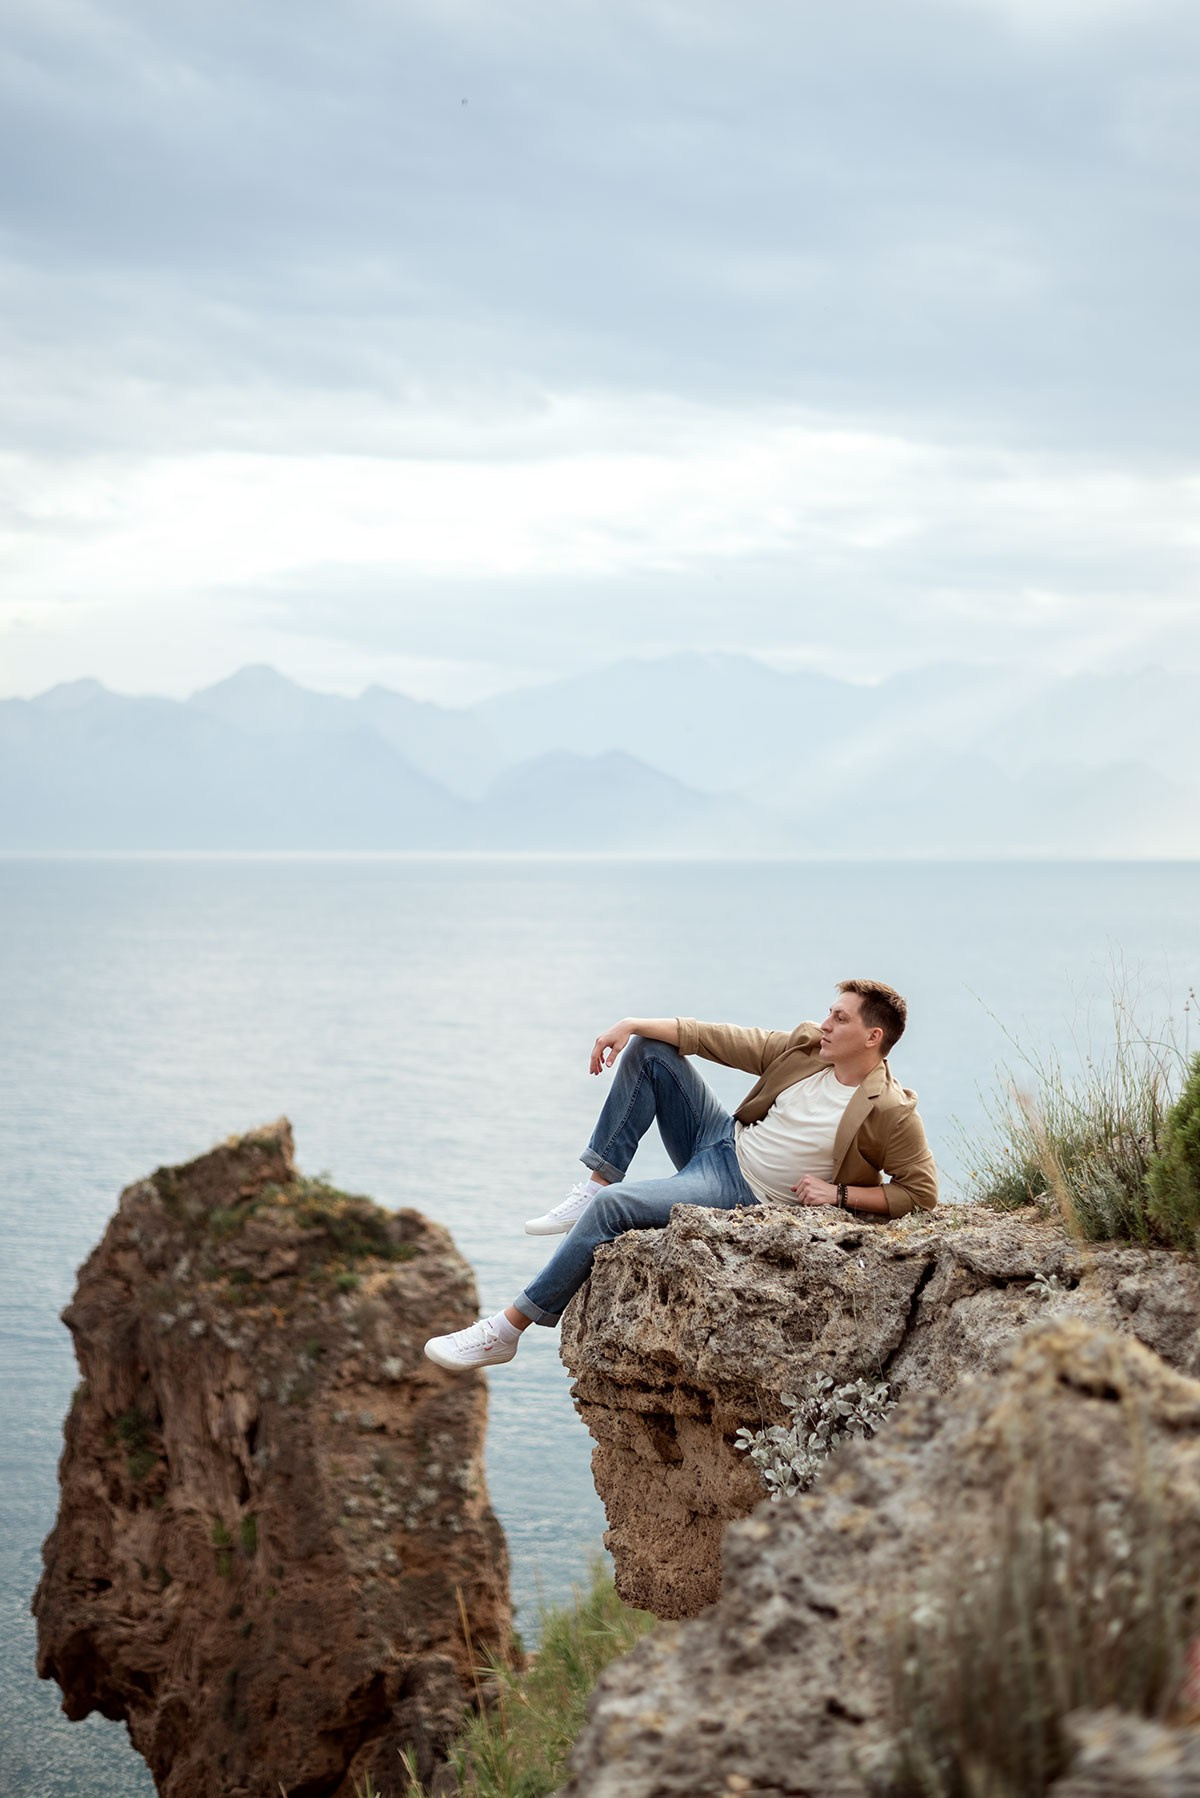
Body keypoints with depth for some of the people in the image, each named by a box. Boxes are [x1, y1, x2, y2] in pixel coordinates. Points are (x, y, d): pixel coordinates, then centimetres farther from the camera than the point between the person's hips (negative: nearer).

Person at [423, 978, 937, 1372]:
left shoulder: (890, 1112, -16)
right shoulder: (805, 1045, 1)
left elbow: (922, 1193, -14)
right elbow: (715, 1039, 1)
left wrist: (840, 1193, -21)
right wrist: (631, 1025, -9)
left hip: (741, 1196, -8)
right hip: (724, 1140, 8)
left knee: (612, 1206, -25)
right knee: (648, 1049, -1)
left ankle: (505, 1331, -19)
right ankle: (596, 1182, -4)